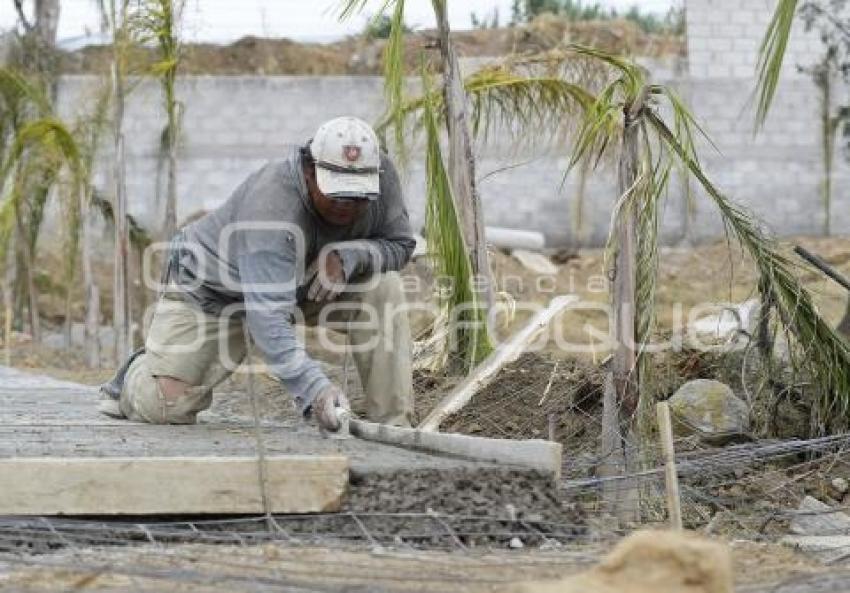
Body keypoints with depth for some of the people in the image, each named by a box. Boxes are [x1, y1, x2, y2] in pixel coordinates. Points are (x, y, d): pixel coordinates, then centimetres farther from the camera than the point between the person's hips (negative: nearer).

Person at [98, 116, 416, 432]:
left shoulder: (380, 174, -24)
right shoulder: (270, 205, -41)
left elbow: (401, 244, -11)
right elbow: (268, 318, -48)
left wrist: (348, 256, -35)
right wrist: (313, 391, -61)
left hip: (307, 285, 5)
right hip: (212, 289, -5)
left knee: (383, 288, -23)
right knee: (166, 405, -15)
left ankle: (392, 422, -16)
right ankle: (138, 376, 23)